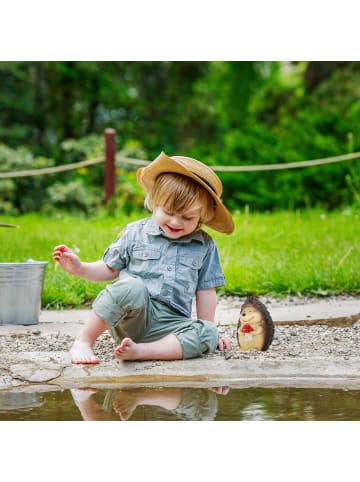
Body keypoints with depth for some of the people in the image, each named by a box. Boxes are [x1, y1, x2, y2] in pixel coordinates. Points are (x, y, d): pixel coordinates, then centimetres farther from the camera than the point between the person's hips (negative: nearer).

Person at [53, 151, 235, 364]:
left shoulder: (205, 246, 11)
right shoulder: (135, 233, 7)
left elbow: (205, 290, 15)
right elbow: (110, 269, 14)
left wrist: (207, 330, 12)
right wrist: (80, 268, -2)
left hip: (169, 325, 2)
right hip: (131, 320, -2)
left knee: (208, 335, -29)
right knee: (132, 287, -37)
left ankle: (138, 351, -37)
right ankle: (84, 342, -23)